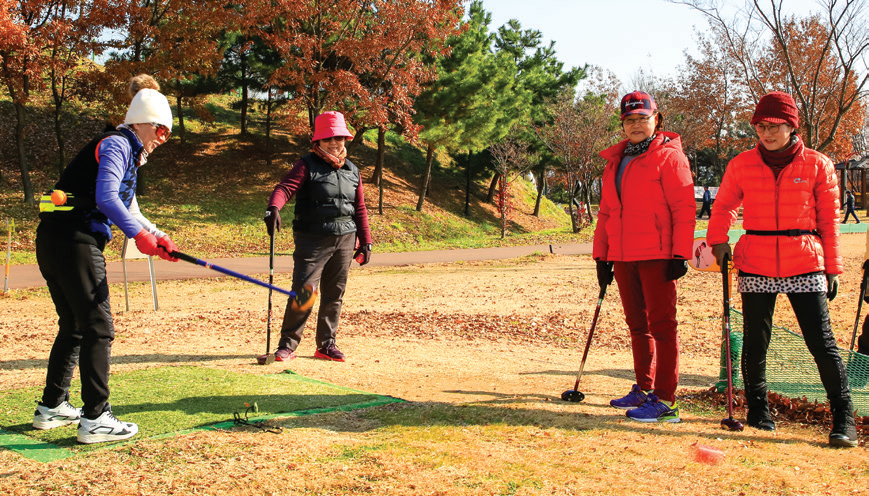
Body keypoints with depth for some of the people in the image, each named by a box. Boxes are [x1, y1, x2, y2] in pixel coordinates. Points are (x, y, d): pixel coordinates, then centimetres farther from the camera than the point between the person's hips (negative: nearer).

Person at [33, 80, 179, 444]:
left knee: (74, 327, 18)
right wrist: (139, 234, -29)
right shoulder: (116, 144, -6)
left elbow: (124, 209, 25)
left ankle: (51, 408, 28)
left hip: (54, 242, 10)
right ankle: (95, 419, -5)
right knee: (98, 329, -8)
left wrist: (157, 238, 13)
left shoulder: (127, 153, 25)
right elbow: (105, 197, -22)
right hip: (74, 241, -10)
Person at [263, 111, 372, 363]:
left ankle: (326, 344, 21)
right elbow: (285, 187, -19)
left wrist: (365, 242, 15)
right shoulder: (307, 166, -3)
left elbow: (360, 209, 18)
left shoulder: (353, 171, 15)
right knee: (303, 292, -10)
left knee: (334, 294, 9)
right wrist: (273, 208, -40)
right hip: (312, 238, -5)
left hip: (345, 240, 5)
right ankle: (287, 344, 2)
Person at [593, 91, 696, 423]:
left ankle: (665, 401, -4)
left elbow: (684, 208, -9)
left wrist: (680, 254, -16)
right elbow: (606, 211, 20)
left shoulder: (669, 156, -3)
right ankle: (644, 389, 26)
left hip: (657, 256, -7)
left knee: (661, 324, -6)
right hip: (623, 257, 7)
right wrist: (601, 256, 15)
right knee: (637, 324, 14)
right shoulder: (615, 161, 18)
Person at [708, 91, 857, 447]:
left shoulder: (817, 165, 2)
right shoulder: (742, 165, 5)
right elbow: (723, 207, 16)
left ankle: (843, 420, 8)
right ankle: (758, 412, 24)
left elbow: (829, 220, 6)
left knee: (821, 342, -3)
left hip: (805, 264, -1)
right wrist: (718, 240, 1)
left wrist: (832, 268, 5)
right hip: (755, 264, 2)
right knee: (755, 342, 7)